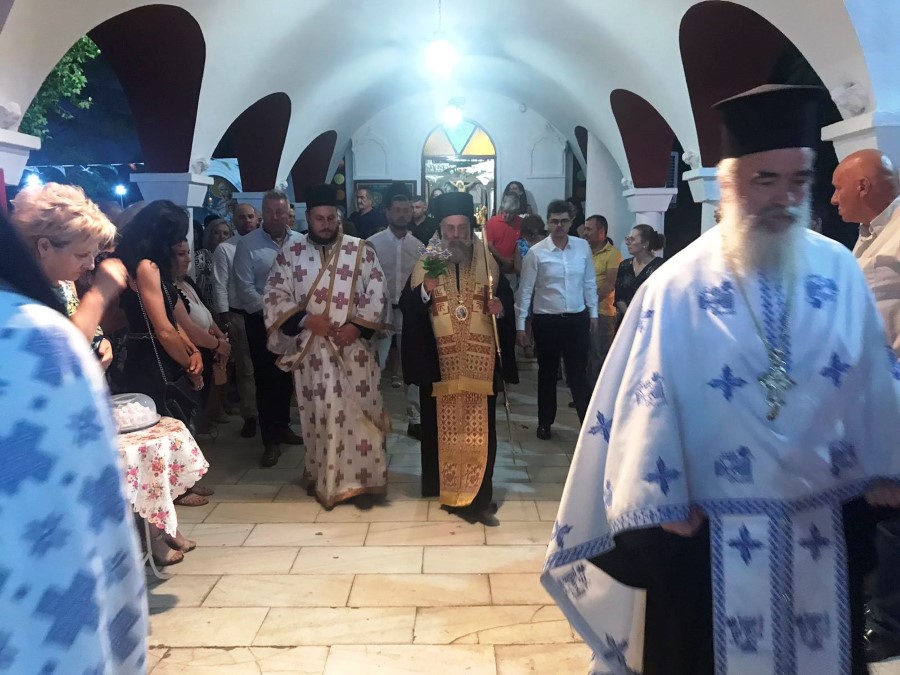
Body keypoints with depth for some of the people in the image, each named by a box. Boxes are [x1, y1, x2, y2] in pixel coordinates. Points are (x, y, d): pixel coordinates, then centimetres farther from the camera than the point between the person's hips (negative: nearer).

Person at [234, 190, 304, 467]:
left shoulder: (301, 242, 1)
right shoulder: (247, 244, -5)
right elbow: (245, 287, -10)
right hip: (262, 321, -2)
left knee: (287, 377, 15)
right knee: (266, 380, 2)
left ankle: (282, 426, 32)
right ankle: (271, 440, 11)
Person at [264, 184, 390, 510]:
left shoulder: (361, 250, 2)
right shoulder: (290, 253, 4)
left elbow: (377, 294, 0)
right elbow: (275, 296, 1)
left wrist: (357, 325, -13)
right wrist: (306, 319, -12)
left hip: (354, 348, 0)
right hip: (311, 349, 1)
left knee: (358, 412, 2)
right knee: (319, 414, 8)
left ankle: (362, 480, 12)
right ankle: (323, 479, 22)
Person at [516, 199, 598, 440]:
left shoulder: (583, 247, -1)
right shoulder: (536, 252, -9)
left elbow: (589, 283, 9)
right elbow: (525, 290, -6)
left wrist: (593, 313, 9)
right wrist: (520, 325, -6)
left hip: (577, 319, 1)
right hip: (546, 320, -1)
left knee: (579, 374, 5)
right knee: (547, 374, 14)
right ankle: (545, 422, 29)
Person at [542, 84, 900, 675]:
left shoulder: (841, 271, -2)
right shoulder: (676, 288, -14)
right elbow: (647, 403, -11)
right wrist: (659, 507, -9)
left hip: (827, 524, 4)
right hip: (712, 534, -3)